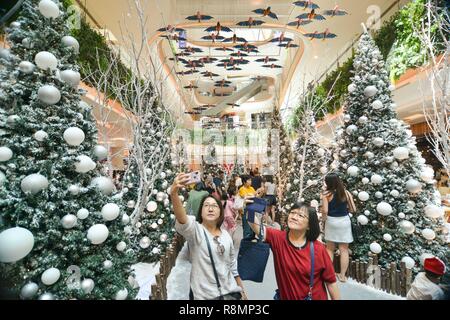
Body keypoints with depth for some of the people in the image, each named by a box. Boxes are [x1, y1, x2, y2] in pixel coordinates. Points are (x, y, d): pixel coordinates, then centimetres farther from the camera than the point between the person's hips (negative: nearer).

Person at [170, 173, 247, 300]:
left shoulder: (226, 236, 3)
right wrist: (174, 193, -53)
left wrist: (242, 290, 15)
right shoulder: (195, 230, -14)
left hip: (230, 291, 4)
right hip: (205, 294, -4)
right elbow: (181, 218, -36)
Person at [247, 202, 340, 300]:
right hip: (286, 297, 1)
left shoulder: (319, 249, -17)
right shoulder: (278, 238, -17)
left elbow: (331, 281, -8)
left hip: (315, 297, -1)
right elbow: (259, 229, -37)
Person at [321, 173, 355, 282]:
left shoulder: (326, 194, -11)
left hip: (331, 221, -1)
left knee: (330, 249, 15)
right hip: (344, 221, 2)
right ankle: (342, 275, 18)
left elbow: (325, 211, -16)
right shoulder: (346, 193, -3)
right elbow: (353, 209, -1)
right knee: (344, 250, 11)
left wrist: (323, 219, 2)